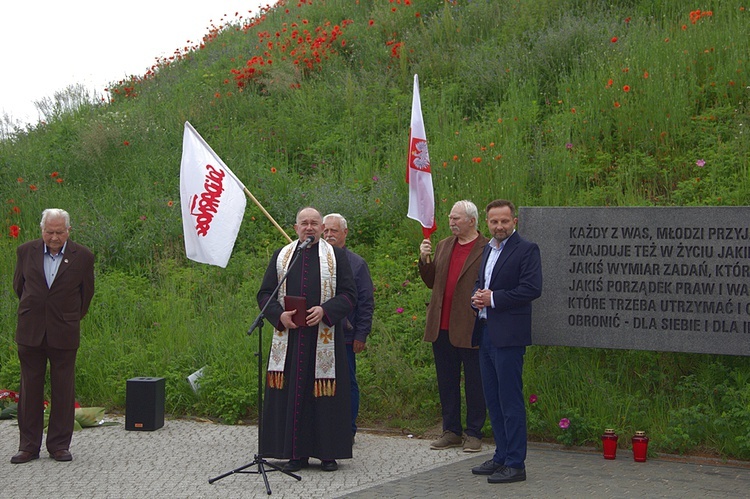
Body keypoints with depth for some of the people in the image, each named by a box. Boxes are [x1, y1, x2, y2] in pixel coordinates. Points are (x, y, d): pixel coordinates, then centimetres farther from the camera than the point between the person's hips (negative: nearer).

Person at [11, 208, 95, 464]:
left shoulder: (82, 256, -2)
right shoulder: (26, 251, 3)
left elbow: (86, 292, 10)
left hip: (64, 334, -1)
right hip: (30, 333, 1)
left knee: (63, 390, 3)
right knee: (30, 389, 6)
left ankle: (59, 444, 12)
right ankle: (29, 445, 13)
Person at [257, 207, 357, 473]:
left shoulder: (336, 256, 6)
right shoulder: (281, 256, 12)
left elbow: (349, 294, 0)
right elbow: (265, 293, 9)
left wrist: (325, 310, -16)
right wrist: (280, 315, -9)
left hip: (324, 338, -2)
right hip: (289, 338, 2)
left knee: (325, 392, -1)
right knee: (291, 392, 1)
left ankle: (328, 452, 8)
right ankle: (296, 453, 8)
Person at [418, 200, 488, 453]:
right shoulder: (443, 246, 15)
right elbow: (432, 282, 15)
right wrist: (424, 260, 1)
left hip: (470, 329, -6)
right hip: (442, 327, 6)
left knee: (474, 383, 3)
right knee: (446, 382, 12)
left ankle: (474, 433, 13)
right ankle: (451, 431, 22)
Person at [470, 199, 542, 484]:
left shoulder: (526, 250, -8)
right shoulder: (488, 250, 18)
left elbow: (532, 289, -17)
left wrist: (492, 298, -16)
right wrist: (477, 297, 3)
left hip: (508, 335, -9)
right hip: (485, 332, 9)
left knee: (510, 399, -6)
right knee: (493, 398, 14)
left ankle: (515, 464, -1)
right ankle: (502, 457, 23)